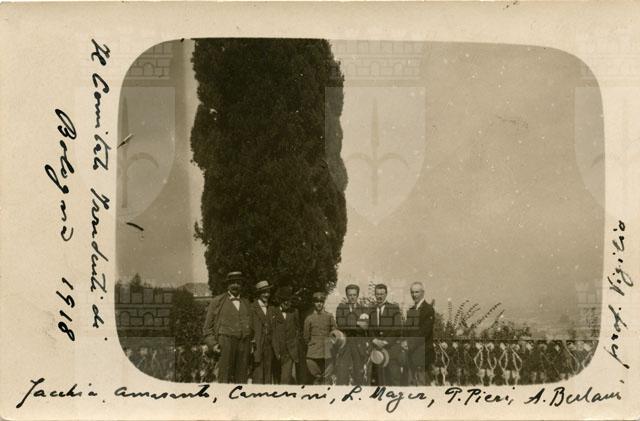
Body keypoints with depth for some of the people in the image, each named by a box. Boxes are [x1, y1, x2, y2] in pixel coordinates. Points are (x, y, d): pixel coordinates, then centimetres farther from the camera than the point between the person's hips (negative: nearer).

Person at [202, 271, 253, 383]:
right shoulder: (218, 301, 9)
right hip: (226, 341, -4)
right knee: (225, 378, -10)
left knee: (241, 379, -1)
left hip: (244, 344, 4)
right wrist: (213, 344, -3)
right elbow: (208, 326, 8)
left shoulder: (245, 303, 21)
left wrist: (251, 343, 11)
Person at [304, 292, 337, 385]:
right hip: (313, 353, 0)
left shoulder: (329, 317, 6)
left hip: (327, 353, 0)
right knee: (317, 377, 1)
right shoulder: (309, 318, 7)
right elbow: (306, 337, 13)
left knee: (327, 378, -4)